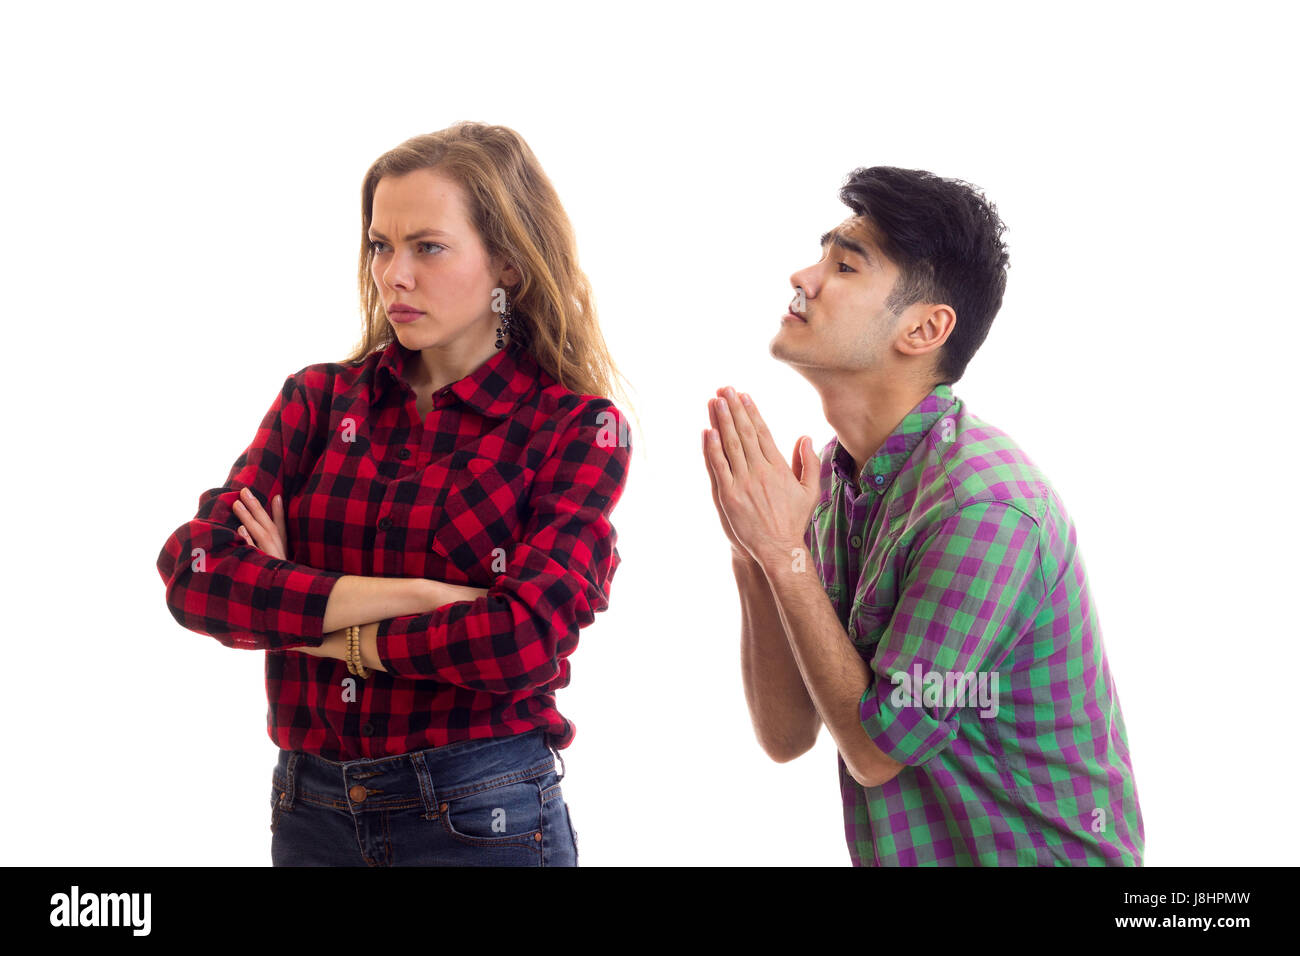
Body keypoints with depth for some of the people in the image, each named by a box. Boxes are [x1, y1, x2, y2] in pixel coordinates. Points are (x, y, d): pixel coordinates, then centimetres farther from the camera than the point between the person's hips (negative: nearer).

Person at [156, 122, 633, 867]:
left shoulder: (578, 427, -5)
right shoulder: (320, 399, 4)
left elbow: (526, 637, -18)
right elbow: (195, 573, -10)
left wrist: (317, 627, -10)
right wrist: (415, 595, -18)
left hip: (479, 821, -3)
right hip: (310, 811, 3)